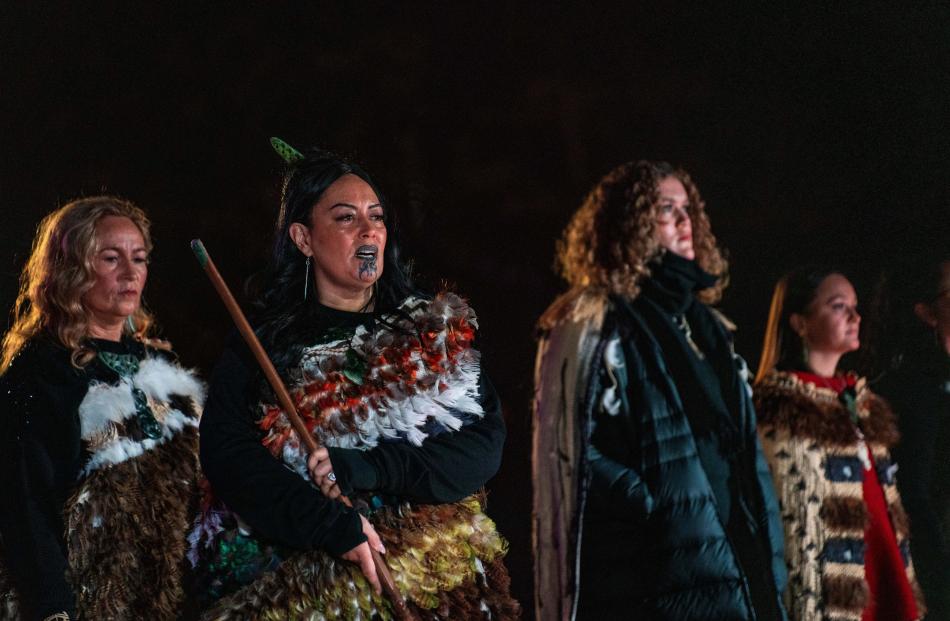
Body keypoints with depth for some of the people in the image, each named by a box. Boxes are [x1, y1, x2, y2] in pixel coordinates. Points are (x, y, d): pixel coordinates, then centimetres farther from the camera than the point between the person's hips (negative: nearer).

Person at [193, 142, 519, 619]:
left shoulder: (438, 333, 10)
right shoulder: (261, 345, 4)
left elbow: (485, 445, -2)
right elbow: (227, 454, -10)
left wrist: (368, 468, -16)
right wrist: (333, 525, -22)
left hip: (439, 582, 2)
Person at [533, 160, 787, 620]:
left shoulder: (706, 325, 19)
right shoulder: (595, 325, -4)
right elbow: (579, 451, -12)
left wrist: (765, 561, 16)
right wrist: (656, 507, -18)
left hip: (733, 558, 8)